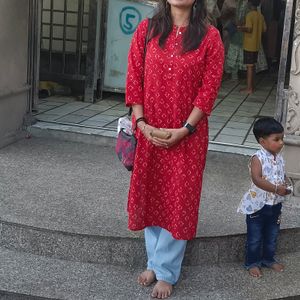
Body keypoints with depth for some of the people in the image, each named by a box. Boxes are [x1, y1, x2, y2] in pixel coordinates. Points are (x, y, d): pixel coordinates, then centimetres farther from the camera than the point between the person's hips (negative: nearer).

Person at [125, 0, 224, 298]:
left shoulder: (209, 36, -6)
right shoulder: (146, 30, 1)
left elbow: (209, 89, -8)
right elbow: (134, 79, 0)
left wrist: (183, 130, -15)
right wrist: (141, 123, -10)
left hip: (188, 135, -2)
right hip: (150, 133, 3)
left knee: (178, 202, 5)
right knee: (151, 197, 13)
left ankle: (165, 272, 20)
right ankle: (154, 261, 32)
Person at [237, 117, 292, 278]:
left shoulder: (279, 157, 2)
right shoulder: (258, 158, -19)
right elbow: (257, 180, -29)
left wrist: (286, 186, -8)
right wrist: (277, 189, -33)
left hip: (275, 205, 6)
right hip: (258, 205, -6)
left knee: (272, 235, 20)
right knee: (255, 237, 8)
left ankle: (269, 259, 39)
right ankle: (252, 263, 24)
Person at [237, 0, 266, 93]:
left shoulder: (249, 15, -15)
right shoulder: (261, 16, 7)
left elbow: (249, 29, -22)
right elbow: (264, 29, 11)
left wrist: (241, 28, -5)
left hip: (249, 45, -7)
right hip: (256, 45, 8)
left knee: (249, 66, -4)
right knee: (251, 66, 15)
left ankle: (249, 88, -2)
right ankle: (250, 86, 20)